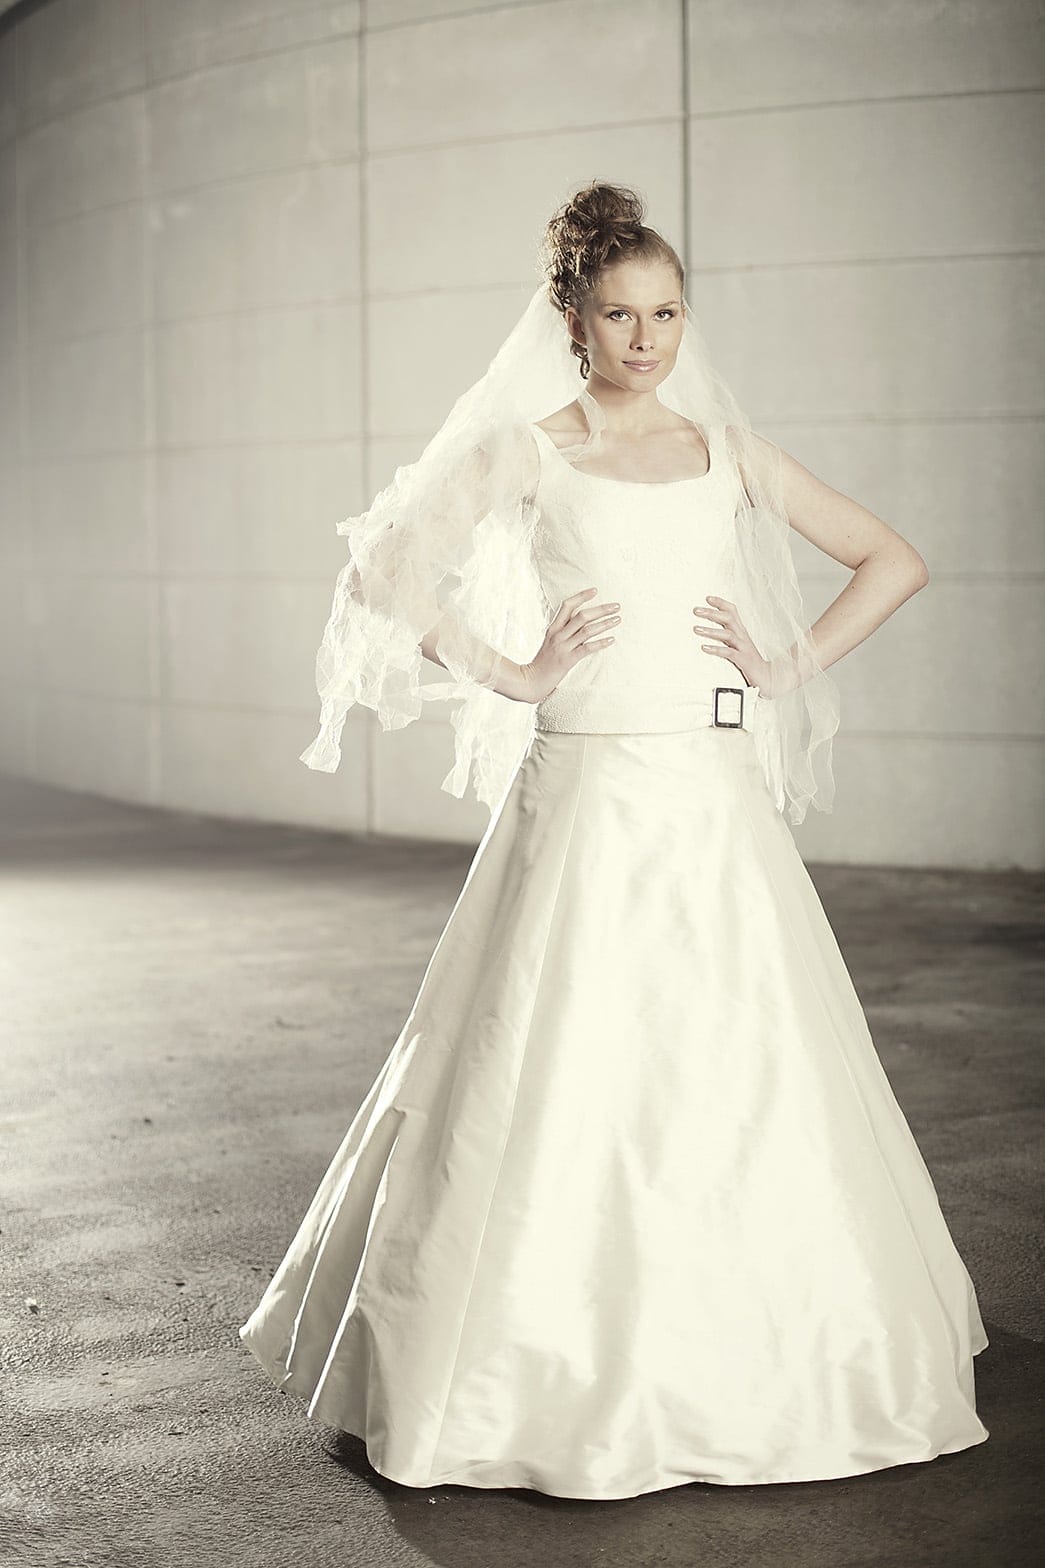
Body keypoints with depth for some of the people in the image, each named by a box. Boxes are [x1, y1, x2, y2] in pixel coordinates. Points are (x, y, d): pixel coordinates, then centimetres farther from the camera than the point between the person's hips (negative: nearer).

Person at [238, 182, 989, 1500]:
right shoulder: (530, 451, 3)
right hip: (586, 796, -3)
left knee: (742, 1077, 5)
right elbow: (388, 570, -2)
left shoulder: (729, 450, 12)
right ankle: (559, 1362, 15)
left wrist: (790, 665, 5)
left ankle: (750, 1362, 23)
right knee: (563, 1078, -1)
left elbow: (893, 562, 16)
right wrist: (510, 672, -5)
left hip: (717, 807, 3)